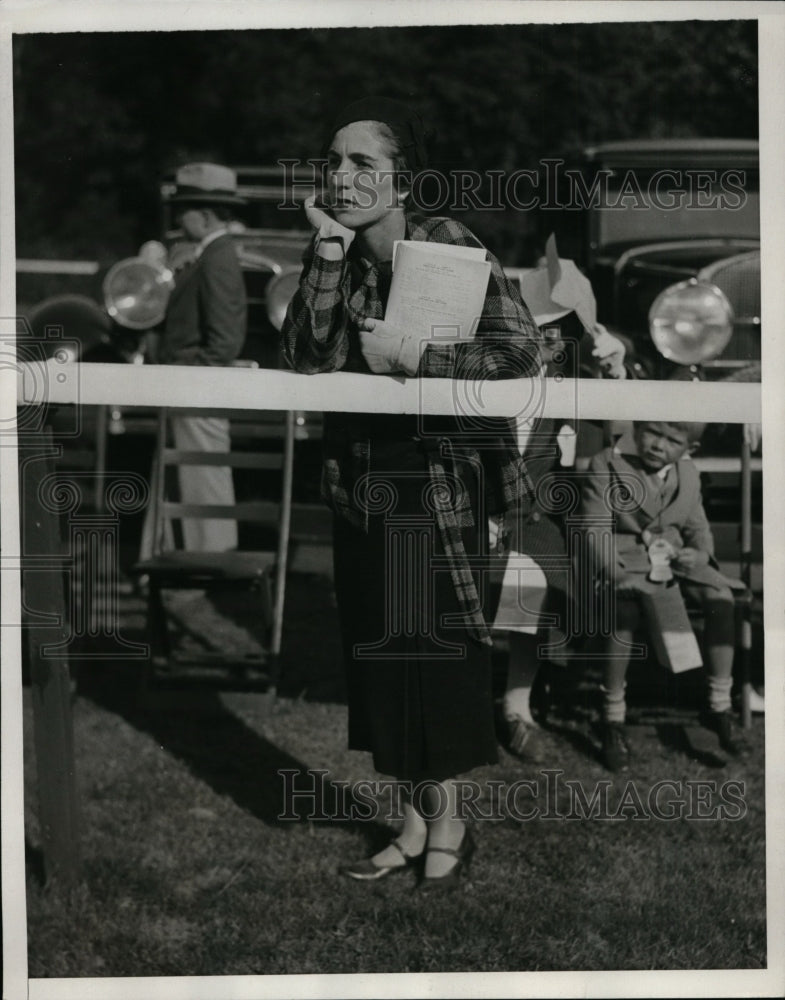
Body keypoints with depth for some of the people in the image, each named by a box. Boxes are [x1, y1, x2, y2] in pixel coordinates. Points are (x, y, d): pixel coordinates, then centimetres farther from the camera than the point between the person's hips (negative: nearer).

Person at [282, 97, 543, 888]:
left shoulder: (449, 245, -11)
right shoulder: (336, 256, 5)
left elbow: (519, 349, -19)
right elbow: (306, 360, -6)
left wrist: (411, 355, -21)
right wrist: (326, 267, -15)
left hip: (442, 486, -5)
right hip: (360, 486, 6)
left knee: (440, 654, 0)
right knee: (378, 653, 9)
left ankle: (448, 823, 16)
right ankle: (413, 823, 21)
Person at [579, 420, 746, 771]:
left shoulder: (688, 473, 10)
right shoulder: (606, 465, -7)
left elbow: (697, 527, 17)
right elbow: (595, 530, -12)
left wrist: (701, 553, -8)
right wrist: (615, 573, -27)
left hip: (673, 557, 5)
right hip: (624, 561, -5)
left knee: (721, 598, -22)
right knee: (624, 609, -36)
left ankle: (719, 706, -10)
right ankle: (612, 720, -22)